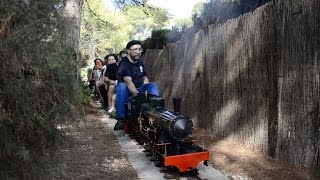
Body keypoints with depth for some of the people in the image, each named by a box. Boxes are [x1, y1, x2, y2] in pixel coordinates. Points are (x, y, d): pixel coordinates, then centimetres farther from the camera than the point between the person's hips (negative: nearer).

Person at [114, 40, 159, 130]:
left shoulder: (140, 62, 8)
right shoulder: (124, 64, -16)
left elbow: (145, 78, 9)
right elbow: (128, 82, -29)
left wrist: (146, 91, -12)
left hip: (138, 90, 6)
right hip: (126, 91, -6)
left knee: (152, 85, -15)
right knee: (121, 86, -36)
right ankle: (120, 119, -33)